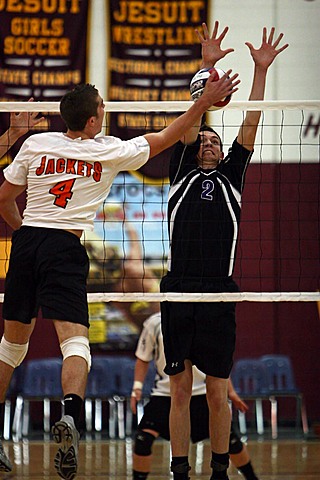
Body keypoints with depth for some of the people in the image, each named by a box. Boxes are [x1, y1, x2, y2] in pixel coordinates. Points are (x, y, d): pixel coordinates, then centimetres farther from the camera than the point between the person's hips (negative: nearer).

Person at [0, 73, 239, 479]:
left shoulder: (35, 143, 6)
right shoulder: (109, 151, 0)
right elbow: (163, 138, 12)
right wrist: (204, 102, 18)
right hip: (65, 247, -4)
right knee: (75, 342, -11)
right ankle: (70, 415, -39)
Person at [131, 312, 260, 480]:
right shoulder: (154, 323, -5)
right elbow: (143, 359, 5)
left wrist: (231, 392, 7)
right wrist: (137, 387, -8)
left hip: (201, 392, 1)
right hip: (165, 393, -1)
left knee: (230, 438, -3)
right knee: (143, 439, -19)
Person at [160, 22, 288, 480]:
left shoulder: (231, 176, 16)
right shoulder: (182, 174, 14)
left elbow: (250, 125, 10)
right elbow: (189, 123, 5)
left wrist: (261, 70, 4)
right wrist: (207, 67, -3)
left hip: (220, 296, 0)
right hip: (178, 292, 0)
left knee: (218, 394, 3)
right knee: (180, 391, 1)